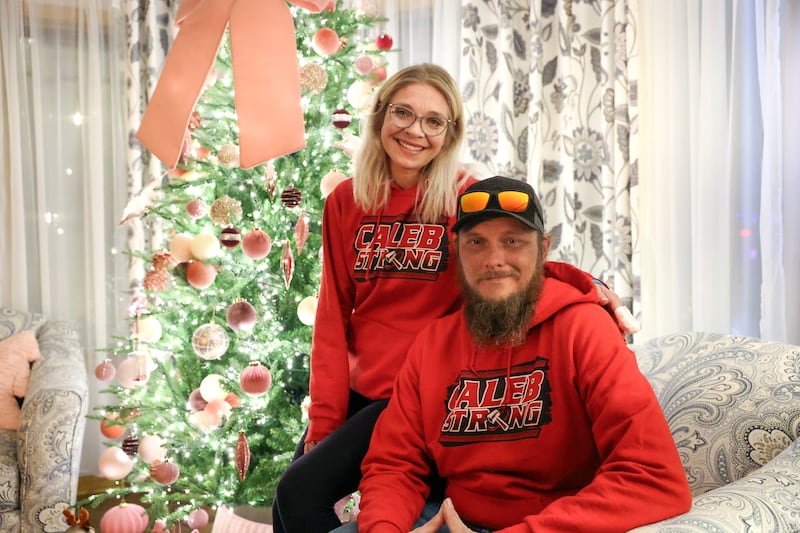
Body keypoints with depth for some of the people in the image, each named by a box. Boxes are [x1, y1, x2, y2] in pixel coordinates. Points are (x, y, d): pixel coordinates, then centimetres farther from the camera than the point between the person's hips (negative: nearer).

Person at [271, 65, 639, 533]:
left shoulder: (467, 199, -8)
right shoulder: (346, 202, 3)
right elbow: (333, 318, 2)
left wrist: (581, 282, -24)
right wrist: (323, 422, -2)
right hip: (358, 392, 5)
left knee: (302, 493, -14)